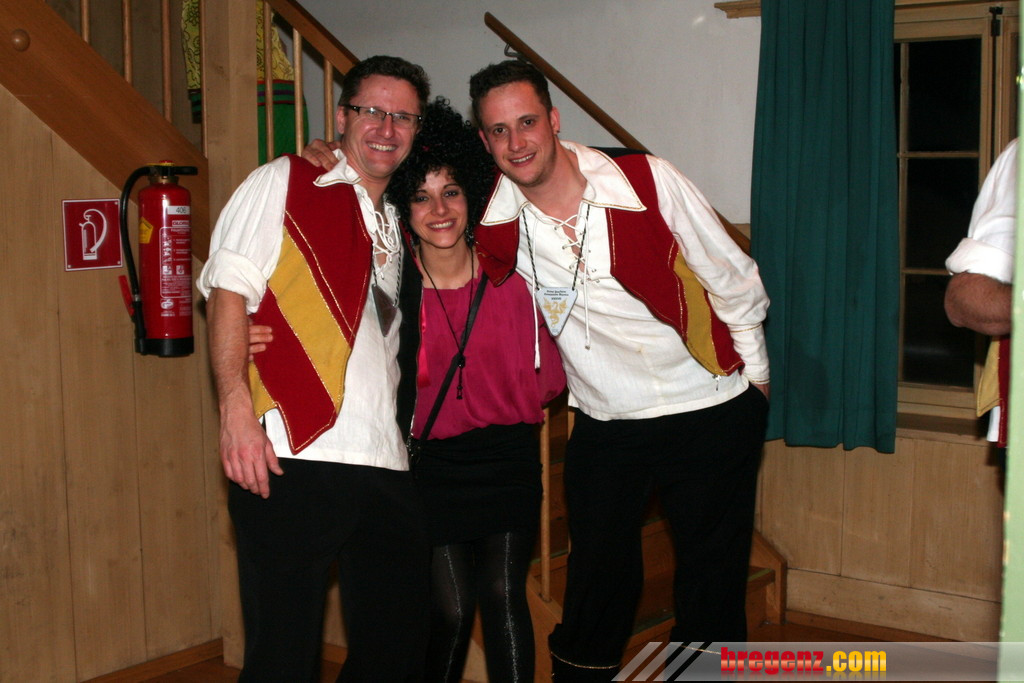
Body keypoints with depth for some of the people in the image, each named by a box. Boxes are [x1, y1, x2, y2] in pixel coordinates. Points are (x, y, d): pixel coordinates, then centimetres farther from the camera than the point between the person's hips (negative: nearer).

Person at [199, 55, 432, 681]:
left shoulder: (396, 224, 23)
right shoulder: (283, 183, 5)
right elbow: (229, 290, -6)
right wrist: (236, 409, -17)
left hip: (386, 465, 7)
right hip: (292, 457, -7)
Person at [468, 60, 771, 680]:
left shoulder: (646, 181, -13)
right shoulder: (493, 219, -8)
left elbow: (733, 280, -1)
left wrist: (755, 373, 8)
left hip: (713, 416, -1)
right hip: (605, 426, 2)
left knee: (714, 587, 7)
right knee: (597, 589, 7)